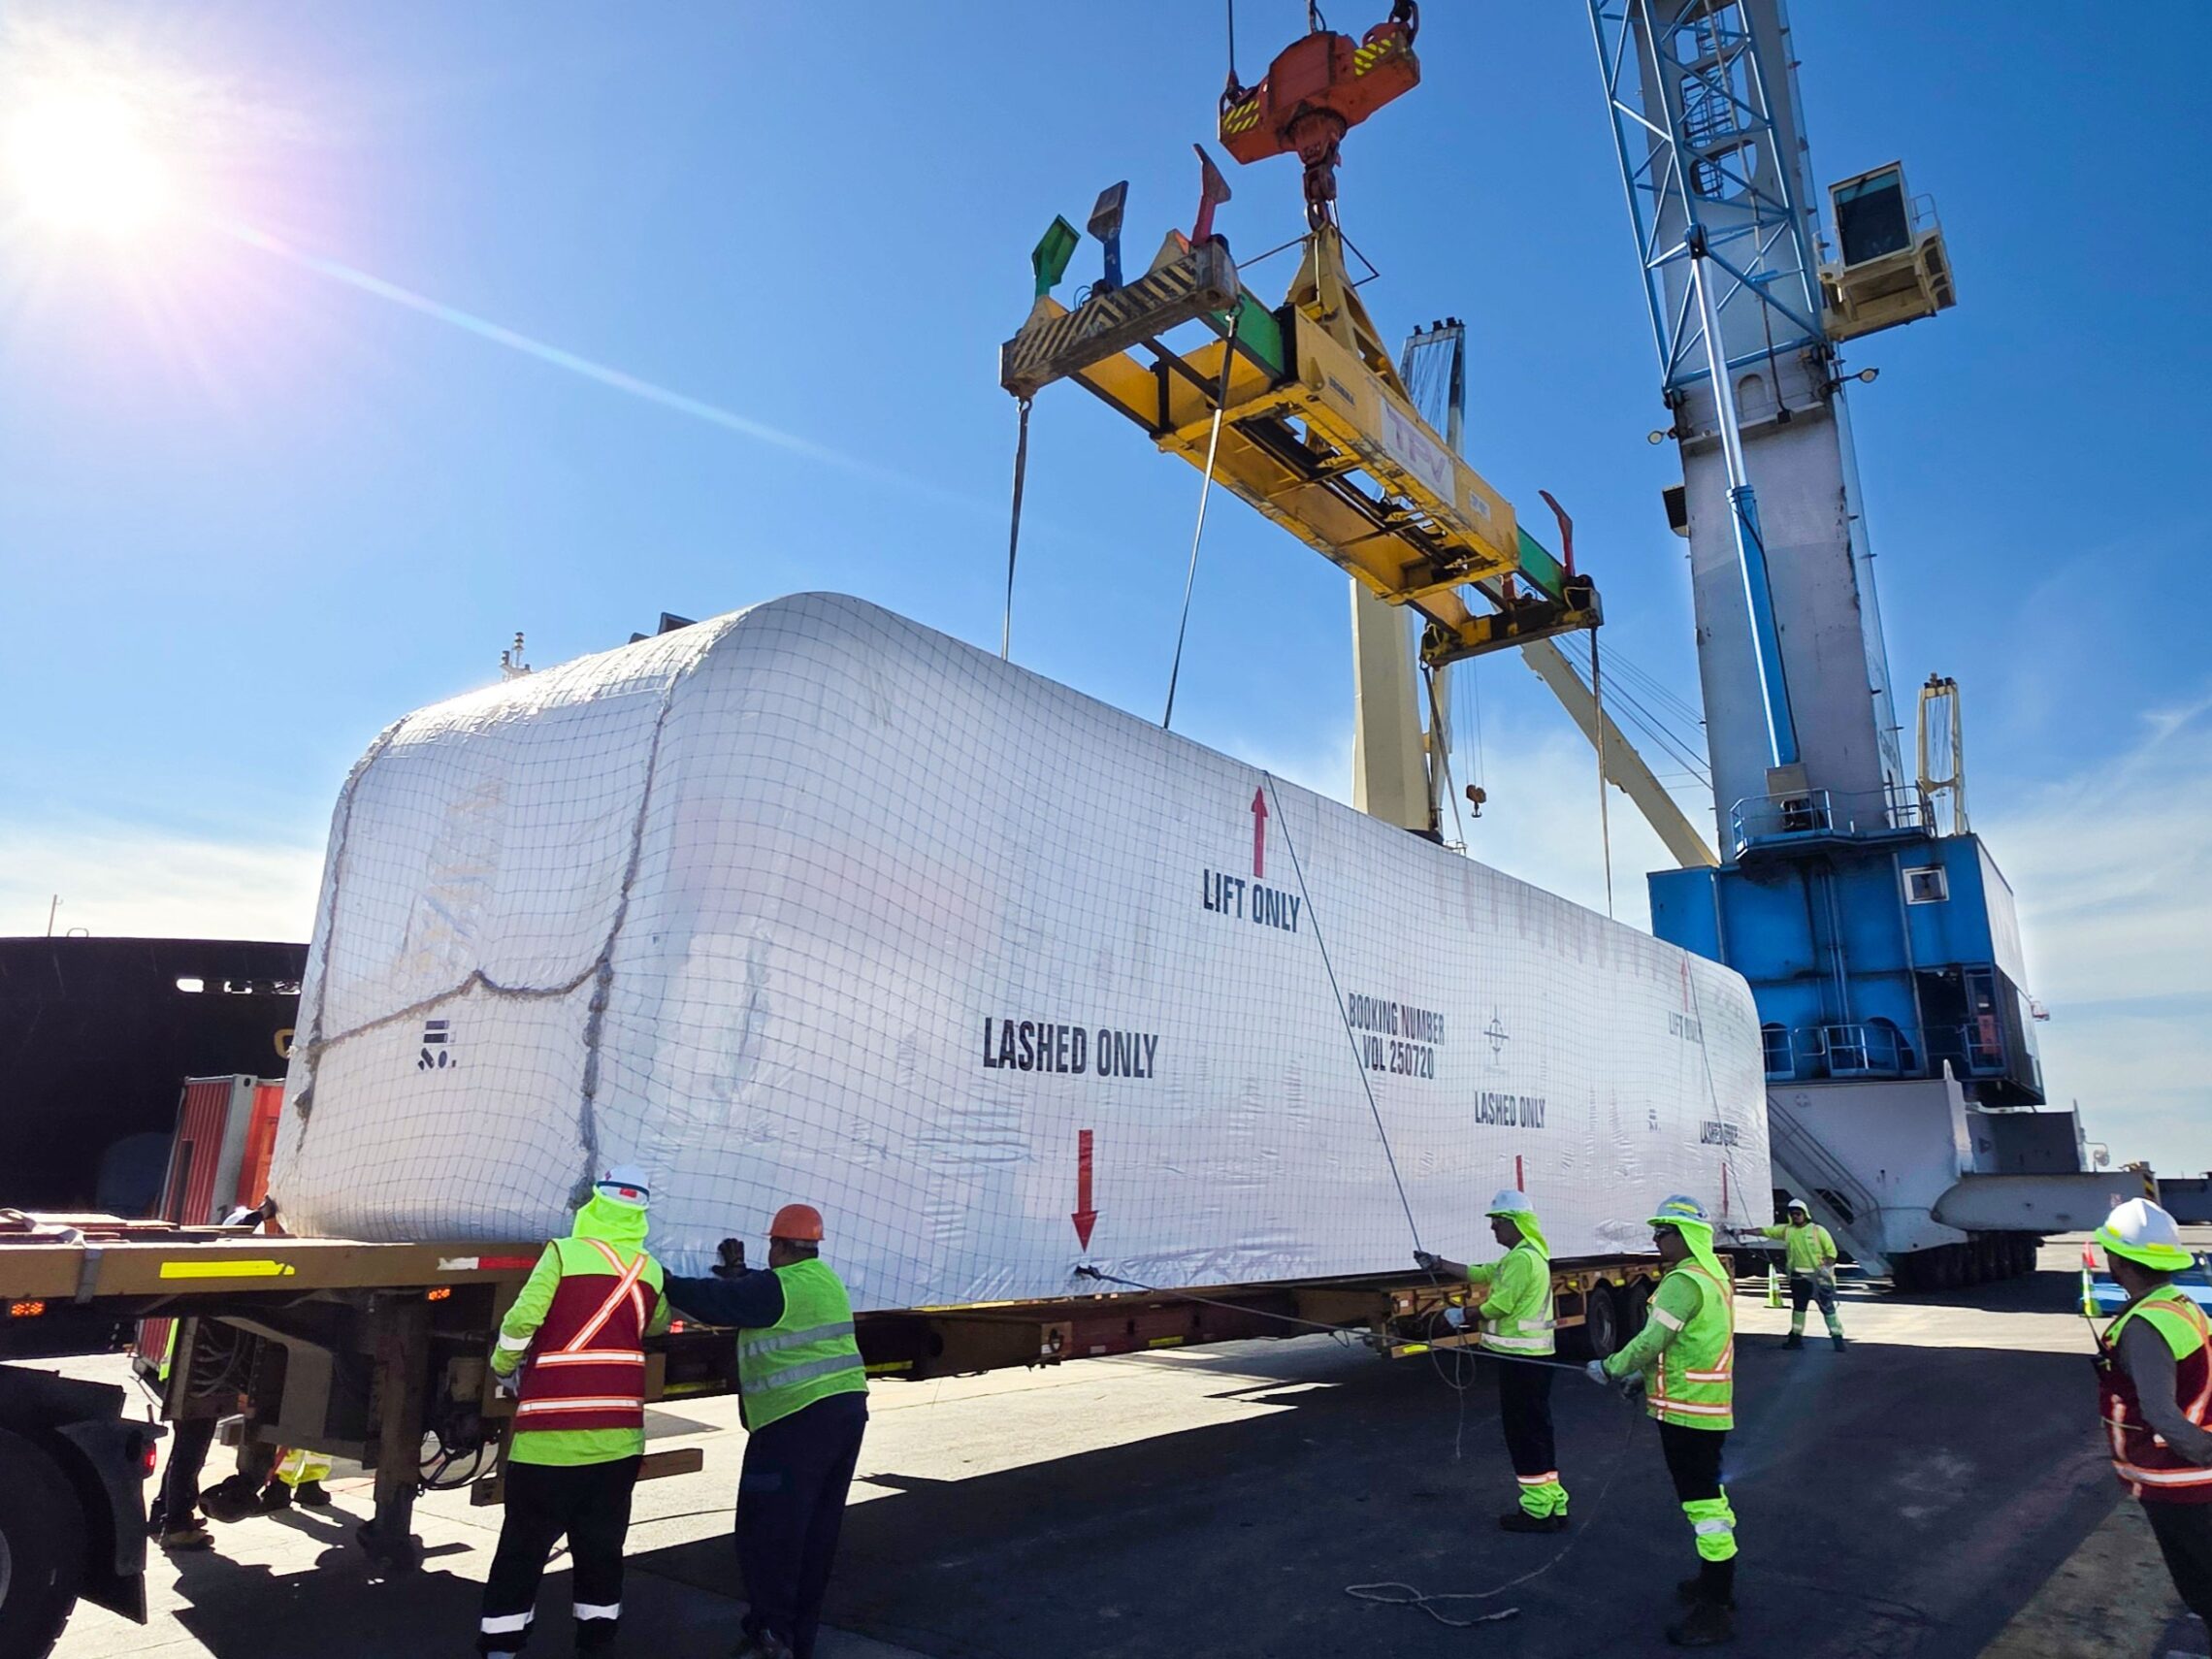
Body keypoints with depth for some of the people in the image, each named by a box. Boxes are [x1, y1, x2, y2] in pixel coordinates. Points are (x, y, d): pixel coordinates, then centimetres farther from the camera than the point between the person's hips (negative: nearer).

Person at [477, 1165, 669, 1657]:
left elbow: (522, 1319, -12)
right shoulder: (650, 1271, 5)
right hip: (620, 1430, 3)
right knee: (602, 1544, 15)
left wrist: (503, 1369, 6)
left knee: (525, 1543, 11)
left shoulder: (564, 1253, -8)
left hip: (552, 1428, -3)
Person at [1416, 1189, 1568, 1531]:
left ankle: (1538, 1511, 5)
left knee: (1525, 1431, -2)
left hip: (1523, 1358, -11)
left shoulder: (1523, 1258, -18)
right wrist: (1437, 1264, 17)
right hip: (1526, 1355, 11)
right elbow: (1479, 1273, 21)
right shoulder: (1521, 1255, 16)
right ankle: (1551, 1504, 22)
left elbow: (1499, 1305, -21)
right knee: (1534, 1430, 15)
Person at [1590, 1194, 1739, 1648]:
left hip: (1688, 1410, -10)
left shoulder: (1684, 1281, -21)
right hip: (1709, 1406, 10)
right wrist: (1646, 1376, 15)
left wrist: (1611, 1368, -9)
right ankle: (1715, 1582, 36)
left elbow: (1652, 1340, -23)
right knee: (1708, 1496, 21)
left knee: (1703, 1503, -4)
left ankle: (1716, 1612, 3)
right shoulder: (1713, 1274, 11)